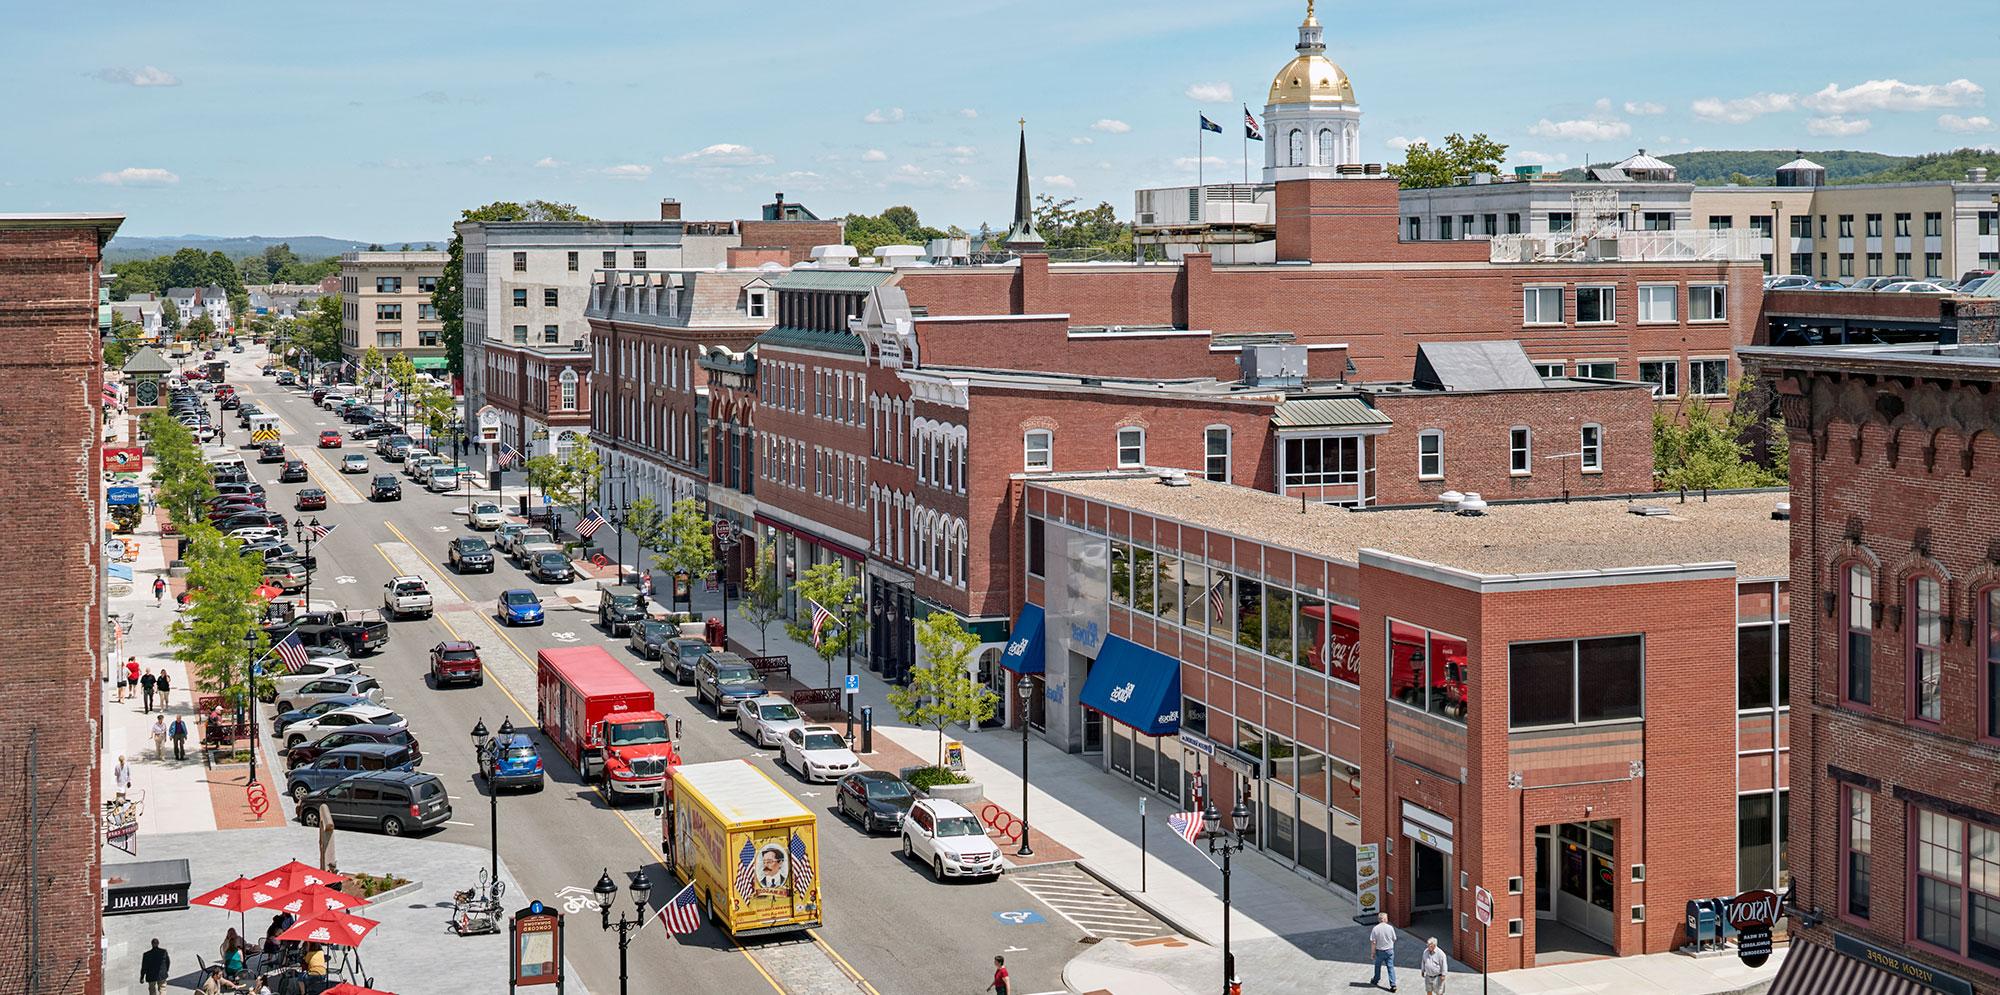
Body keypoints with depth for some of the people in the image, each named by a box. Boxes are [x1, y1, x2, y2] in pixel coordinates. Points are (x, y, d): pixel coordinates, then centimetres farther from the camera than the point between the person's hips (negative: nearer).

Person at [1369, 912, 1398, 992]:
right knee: (1391, 967, 5)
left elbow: (1373, 942, -12)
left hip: (1380, 951, 0)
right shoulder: (1390, 928, -10)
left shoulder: (1375, 929, -13)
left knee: (1378, 966, 20)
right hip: (1389, 951, 0)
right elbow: (1394, 939, 1)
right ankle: (1393, 984, -1)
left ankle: (1376, 980, 38)